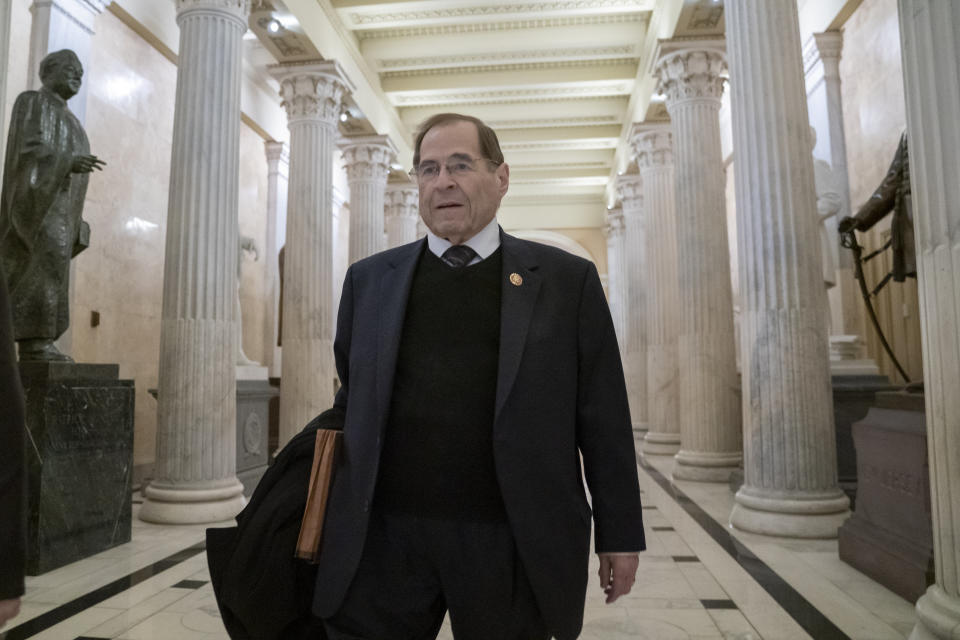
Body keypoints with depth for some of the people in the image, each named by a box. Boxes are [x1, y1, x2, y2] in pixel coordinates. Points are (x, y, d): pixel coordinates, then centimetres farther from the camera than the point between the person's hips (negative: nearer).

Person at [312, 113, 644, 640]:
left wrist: (620, 534, 1)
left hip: (512, 546, -1)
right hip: (383, 538, 2)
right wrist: (332, 521, 15)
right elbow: (352, 404, 13)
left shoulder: (568, 280, 1)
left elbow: (604, 422, 1)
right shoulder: (368, 279, 7)